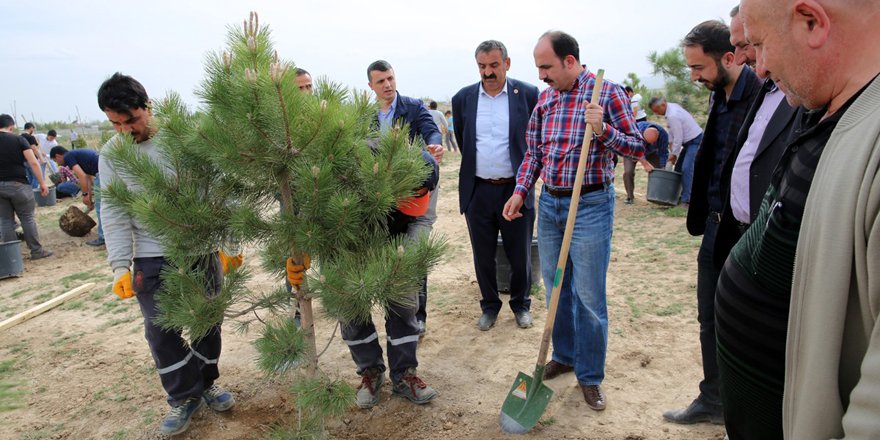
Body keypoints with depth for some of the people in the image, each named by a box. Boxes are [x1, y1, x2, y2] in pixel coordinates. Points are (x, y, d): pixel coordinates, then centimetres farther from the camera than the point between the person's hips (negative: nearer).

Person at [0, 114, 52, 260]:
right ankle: (37, 251, 9)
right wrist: (42, 183, -5)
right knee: (27, 218, 6)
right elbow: (33, 163, -10)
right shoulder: (18, 139, -2)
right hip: (17, 184, -3)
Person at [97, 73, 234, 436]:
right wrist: (120, 265, -9)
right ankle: (184, 396, 22)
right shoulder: (111, 155, 0)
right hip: (152, 258, 1)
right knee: (162, 330, 4)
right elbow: (114, 213, 0)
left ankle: (207, 381, 33)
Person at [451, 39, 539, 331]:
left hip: (516, 189, -1)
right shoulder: (463, 98, 2)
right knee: (483, 255, 12)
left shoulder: (528, 94, -4)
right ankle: (490, 306, 31)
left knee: (520, 254, 11)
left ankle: (521, 304, 32)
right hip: (477, 191, 2)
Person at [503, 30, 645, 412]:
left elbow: (638, 148, -6)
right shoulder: (544, 99, 8)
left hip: (590, 205, -5)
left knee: (588, 294, 1)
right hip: (549, 202, 5)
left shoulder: (608, 92, -7)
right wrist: (521, 190, 2)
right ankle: (564, 355, 33)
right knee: (555, 288, 13)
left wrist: (603, 130, -22)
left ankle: (590, 376, 17)